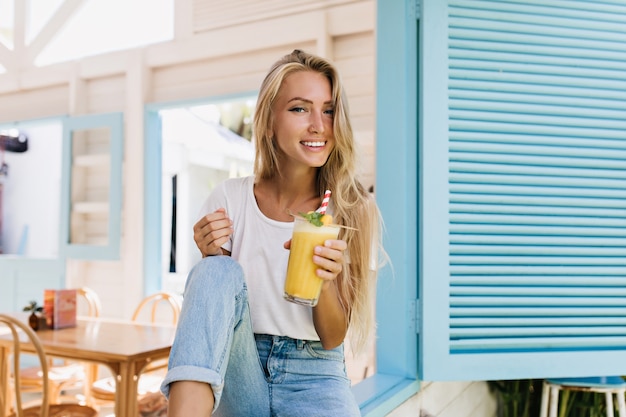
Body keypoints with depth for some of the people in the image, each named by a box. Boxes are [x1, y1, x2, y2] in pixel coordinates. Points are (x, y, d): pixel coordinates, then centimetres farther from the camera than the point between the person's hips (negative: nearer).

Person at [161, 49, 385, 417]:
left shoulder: (354, 212, -5)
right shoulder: (230, 199, -3)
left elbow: (333, 339, -4)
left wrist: (324, 283, -24)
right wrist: (214, 262, -18)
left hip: (313, 376, -1)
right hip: (239, 372, 2)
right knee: (218, 271, -26)